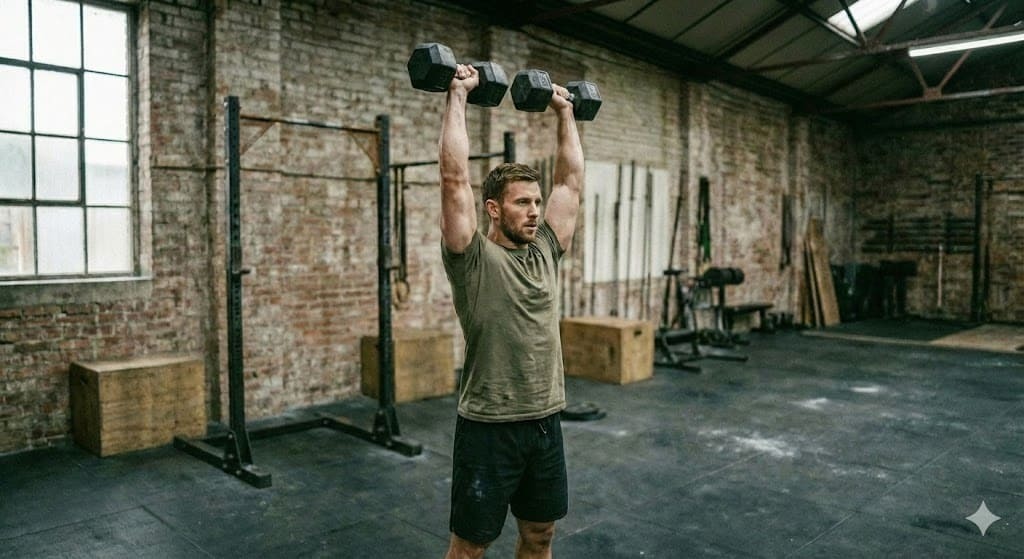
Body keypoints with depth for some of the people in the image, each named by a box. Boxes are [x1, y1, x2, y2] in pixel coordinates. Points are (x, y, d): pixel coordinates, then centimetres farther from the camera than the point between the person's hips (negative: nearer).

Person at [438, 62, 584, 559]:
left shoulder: (544, 249, 6)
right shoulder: (473, 257, -11)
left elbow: (571, 178, 11)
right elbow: (454, 175, -18)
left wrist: (564, 112, 15)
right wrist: (458, 96, -13)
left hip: (544, 422, 6)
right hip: (489, 426, -6)